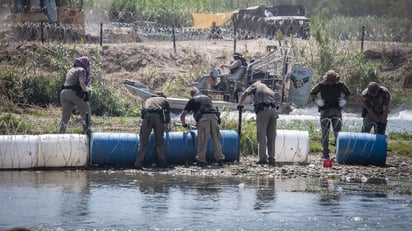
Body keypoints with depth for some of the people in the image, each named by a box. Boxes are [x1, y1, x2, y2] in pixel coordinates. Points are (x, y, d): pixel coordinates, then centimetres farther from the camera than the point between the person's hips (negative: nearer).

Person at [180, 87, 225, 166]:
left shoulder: (192, 100, 21)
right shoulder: (207, 98, 32)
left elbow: (182, 115, 23)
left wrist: (184, 124, 40)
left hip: (203, 118, -3)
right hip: (214, 116, 3)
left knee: (202, 140, 0)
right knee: (216, 139, 7)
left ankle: (201, 160, 0)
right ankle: (220, 158, 8)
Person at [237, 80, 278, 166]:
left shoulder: (256, 85, 18)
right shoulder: (271, 90, 33)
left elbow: (244, 95, 9)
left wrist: (240, 104, 24)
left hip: (263, 110, -5)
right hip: (274, 110, 5)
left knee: (262, 135, -4)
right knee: (271, 136, 7)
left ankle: (263, 158, -11)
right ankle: (271, 158, 5)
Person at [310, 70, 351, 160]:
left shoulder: (340, 84, 1)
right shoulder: (321, 85, -2)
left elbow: (348, 93, 17)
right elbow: (312, 93, 12)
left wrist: (344, 100, -1)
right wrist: (317, 100, -6)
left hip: (336, 109, 1)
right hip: (325, 110, -1)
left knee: (337, 131, -5)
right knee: (325, 132, -3)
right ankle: (325, 153, 0)